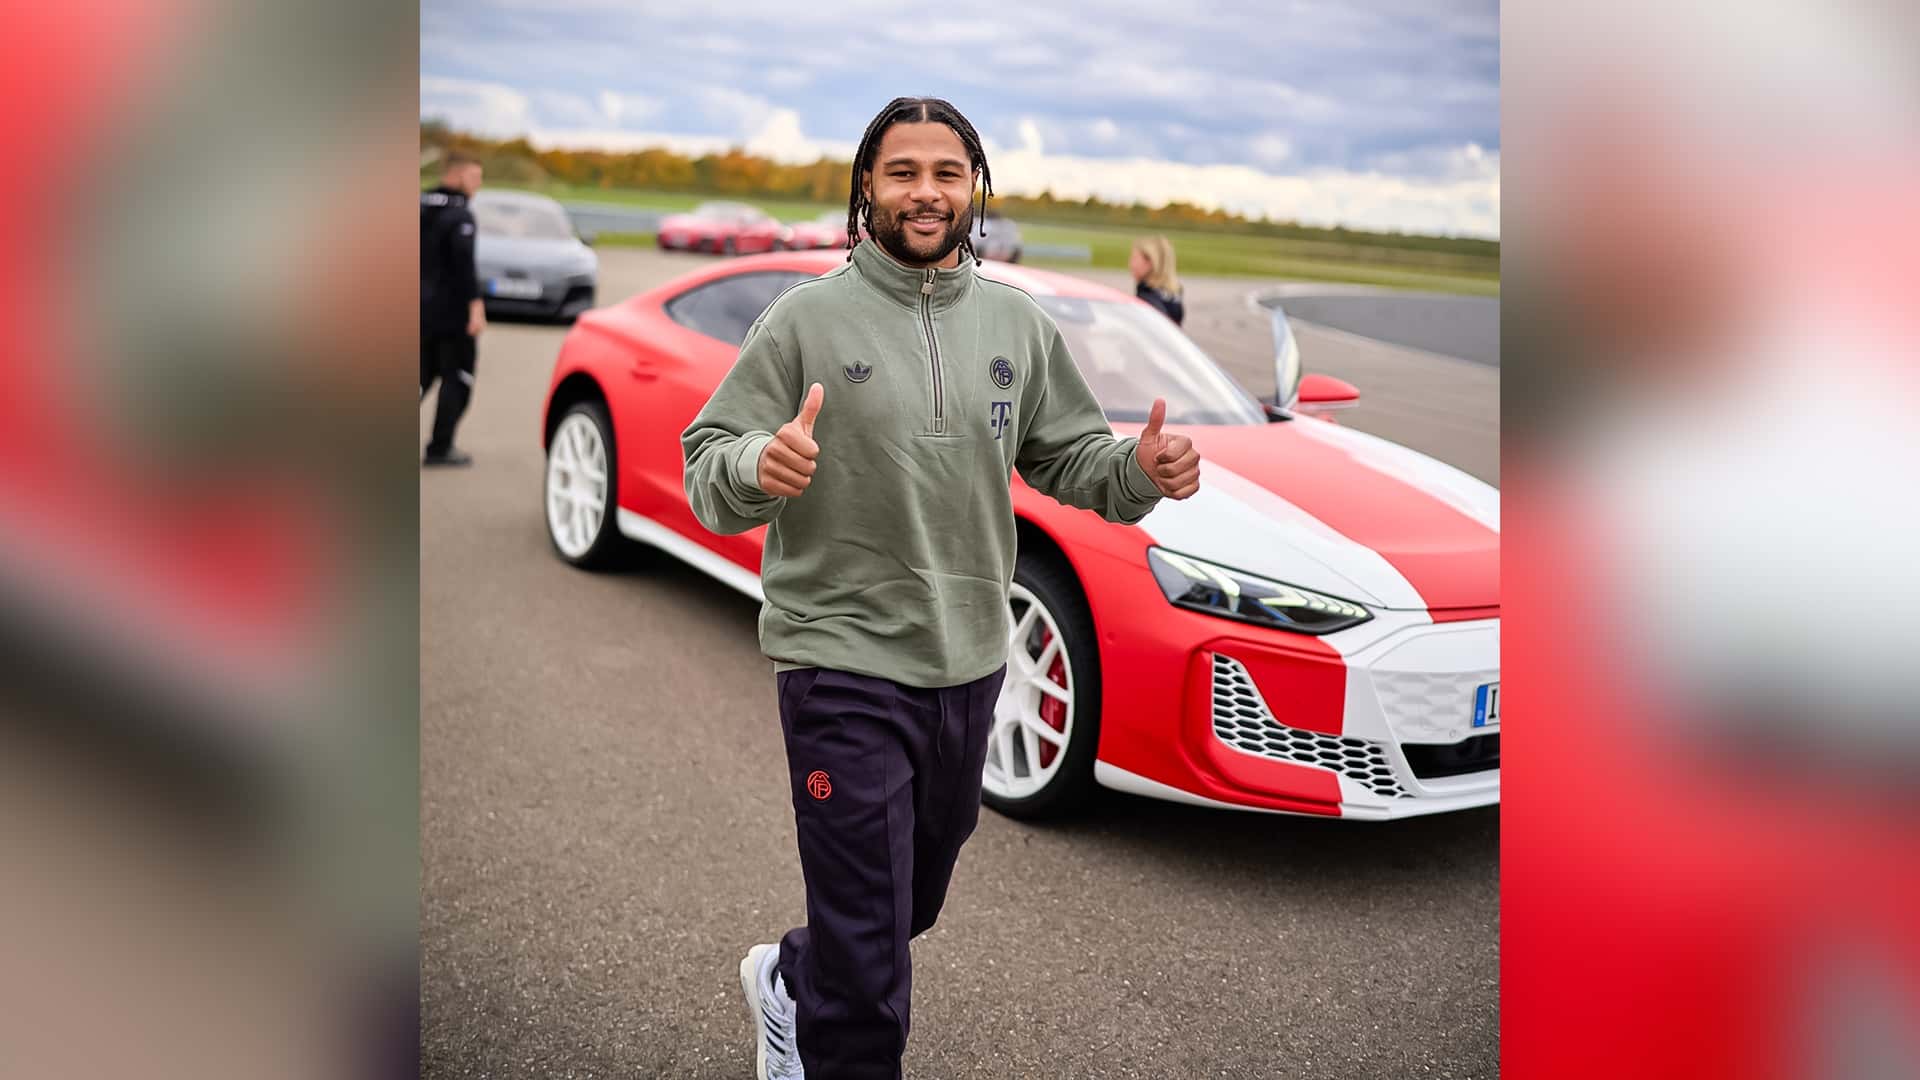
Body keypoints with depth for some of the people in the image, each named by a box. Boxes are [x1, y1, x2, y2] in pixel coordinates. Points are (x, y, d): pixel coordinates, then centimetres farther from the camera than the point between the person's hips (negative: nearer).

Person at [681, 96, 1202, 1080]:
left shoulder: (1016, 323, 6)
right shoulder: (808, 317, -7)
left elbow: (1067, 456, 12)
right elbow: (706, 469, -9)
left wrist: (1139, 470, -10)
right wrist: (760, 466, -32)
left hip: (970, 661, 6)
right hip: (844, 663, -5)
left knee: (917, 897, 25)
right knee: (866, 971, -2)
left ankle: (788, 982, 52)